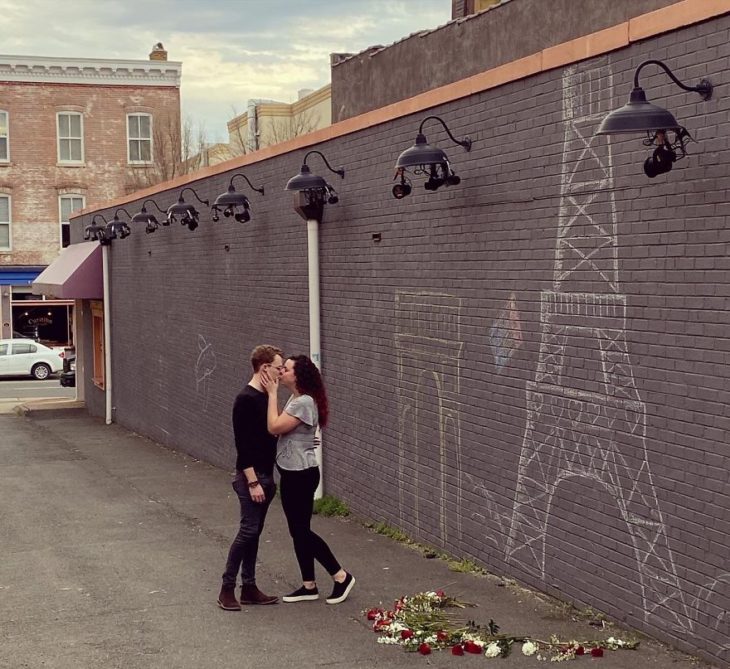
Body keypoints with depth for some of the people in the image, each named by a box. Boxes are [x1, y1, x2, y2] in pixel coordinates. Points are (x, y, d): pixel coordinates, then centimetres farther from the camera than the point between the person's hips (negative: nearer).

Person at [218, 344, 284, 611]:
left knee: (254, 532, 11)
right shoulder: (246, 400, -17)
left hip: (265, 475, 9)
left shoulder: (265, 397, 11)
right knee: (248, 531, -6)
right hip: (251, 477, -9)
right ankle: (227, 588, 3)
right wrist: (252, 481, -21)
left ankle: (249, 587, 17)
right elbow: (242, 444, -20)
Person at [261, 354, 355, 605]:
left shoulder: (304, 402, -20)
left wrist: (272, 393, -18)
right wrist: (273, 393, 5)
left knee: (301, 530, -3)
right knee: (298, 531, 13)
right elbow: (278, 428, 7)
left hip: (300, 475, -10)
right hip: (292, 474, 10)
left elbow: (274, 427, -24)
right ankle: (309, 586, 20)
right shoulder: (295, 400, 12)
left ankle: (342, 576, 7)